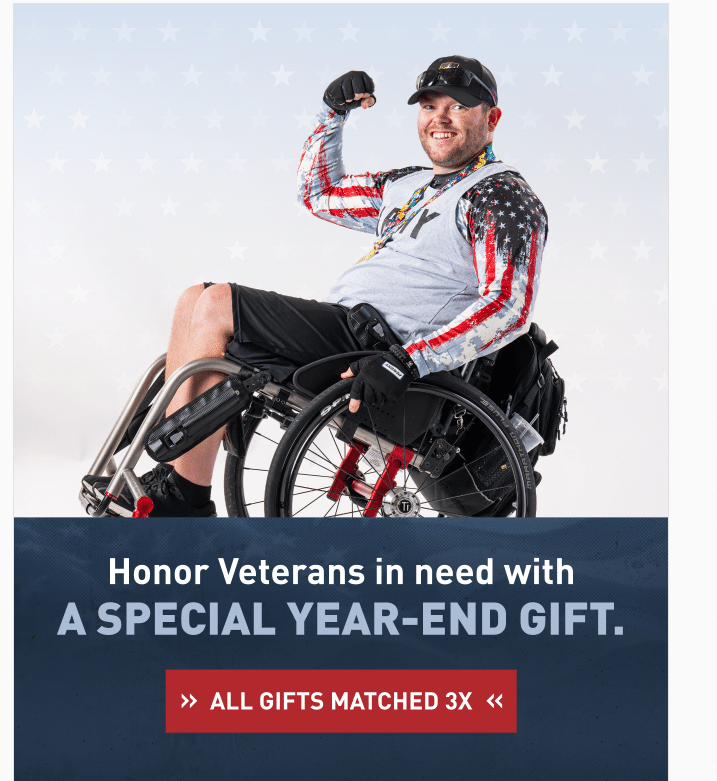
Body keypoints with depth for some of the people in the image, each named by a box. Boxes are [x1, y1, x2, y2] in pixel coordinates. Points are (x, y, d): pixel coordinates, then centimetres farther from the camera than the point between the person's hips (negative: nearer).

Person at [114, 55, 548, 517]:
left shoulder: (506, 197, -3)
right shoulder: (411, 185, 24)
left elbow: (510, 309, -18)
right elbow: (319, 193, 35)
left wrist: (407, 362, -28)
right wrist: (334, 112, 20)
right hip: (346, 330, 10)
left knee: (212, 306, -16)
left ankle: (182, 500, -12)